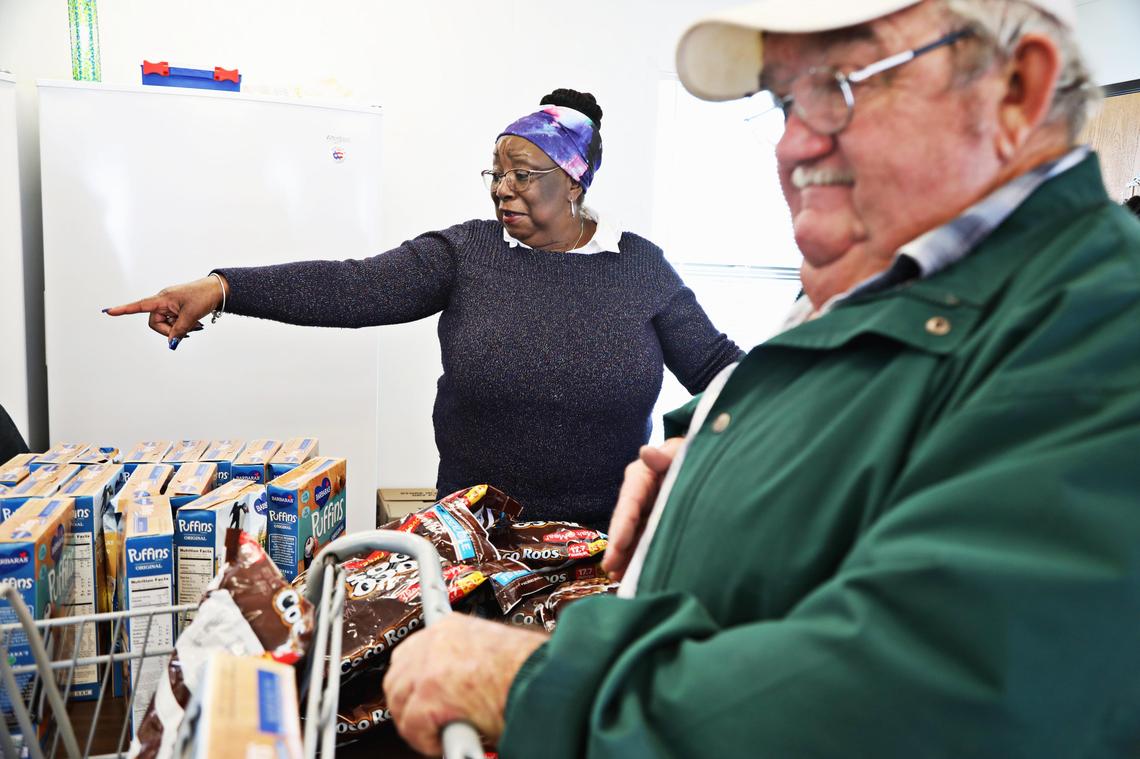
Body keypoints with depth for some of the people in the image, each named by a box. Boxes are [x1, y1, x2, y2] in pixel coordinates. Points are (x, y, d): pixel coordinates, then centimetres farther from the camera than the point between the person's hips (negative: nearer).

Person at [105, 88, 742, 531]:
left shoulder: (641, 266, -1)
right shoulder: (467, 254, -3)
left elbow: (713, 362, 2)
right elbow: (354, 289, -14)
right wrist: (221, 288, -24)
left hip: (608, 530, 1)